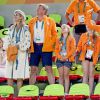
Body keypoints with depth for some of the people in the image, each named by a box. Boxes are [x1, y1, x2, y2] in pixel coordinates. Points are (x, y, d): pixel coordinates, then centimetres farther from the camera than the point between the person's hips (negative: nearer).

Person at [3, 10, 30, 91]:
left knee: (20, 75, -5)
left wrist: (18, 46, -15)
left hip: (21, 53, -5)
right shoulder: (11, 28, 15)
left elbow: (27, 41, -7)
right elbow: (7, 40, 13)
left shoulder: (25, 28, -1)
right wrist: (9, 46, -7)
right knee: (9, 74, 1)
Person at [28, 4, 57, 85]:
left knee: (48, 68, -4)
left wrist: (51, 44, -7)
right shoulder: (32, 21, 13)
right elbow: (29, 34, 13)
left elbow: (54, 34, 4)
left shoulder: (50, 21, 5)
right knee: (33, 69, 4)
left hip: (46, 47, -3)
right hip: (34, 47, 3)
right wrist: (29, 45, 2)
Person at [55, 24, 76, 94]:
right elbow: (56, 49, 12)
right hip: (60, 59, 4)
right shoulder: (59, 39, 18)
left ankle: (66, 92, -9)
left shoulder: (71, 38, 5)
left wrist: (66, 57, -12)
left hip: (67, 59, -4)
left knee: (66, 75, -9)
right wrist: (59, 56, -5)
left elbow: (73, 49, -4)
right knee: (61, 75, 0)